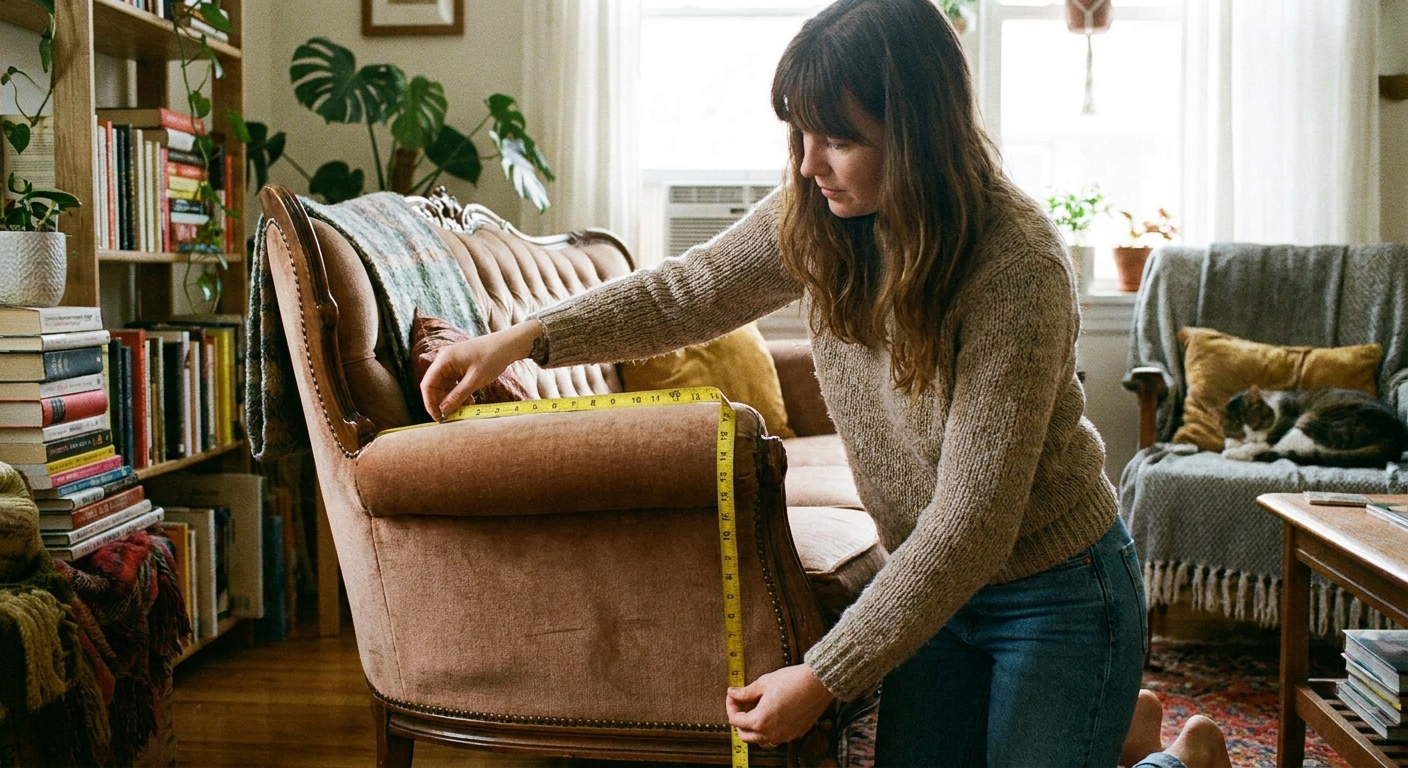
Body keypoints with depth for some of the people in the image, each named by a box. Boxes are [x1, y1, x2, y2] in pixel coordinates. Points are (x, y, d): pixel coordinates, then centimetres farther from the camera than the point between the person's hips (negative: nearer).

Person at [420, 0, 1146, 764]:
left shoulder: (1017, 268, -30)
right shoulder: (819, 214, -11)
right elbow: (686, 292, 2)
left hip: (1057, 593, -6)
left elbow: (971, 523, -29)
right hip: (939, 583, 6)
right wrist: (522, 340, -9)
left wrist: (823, 676, -28)